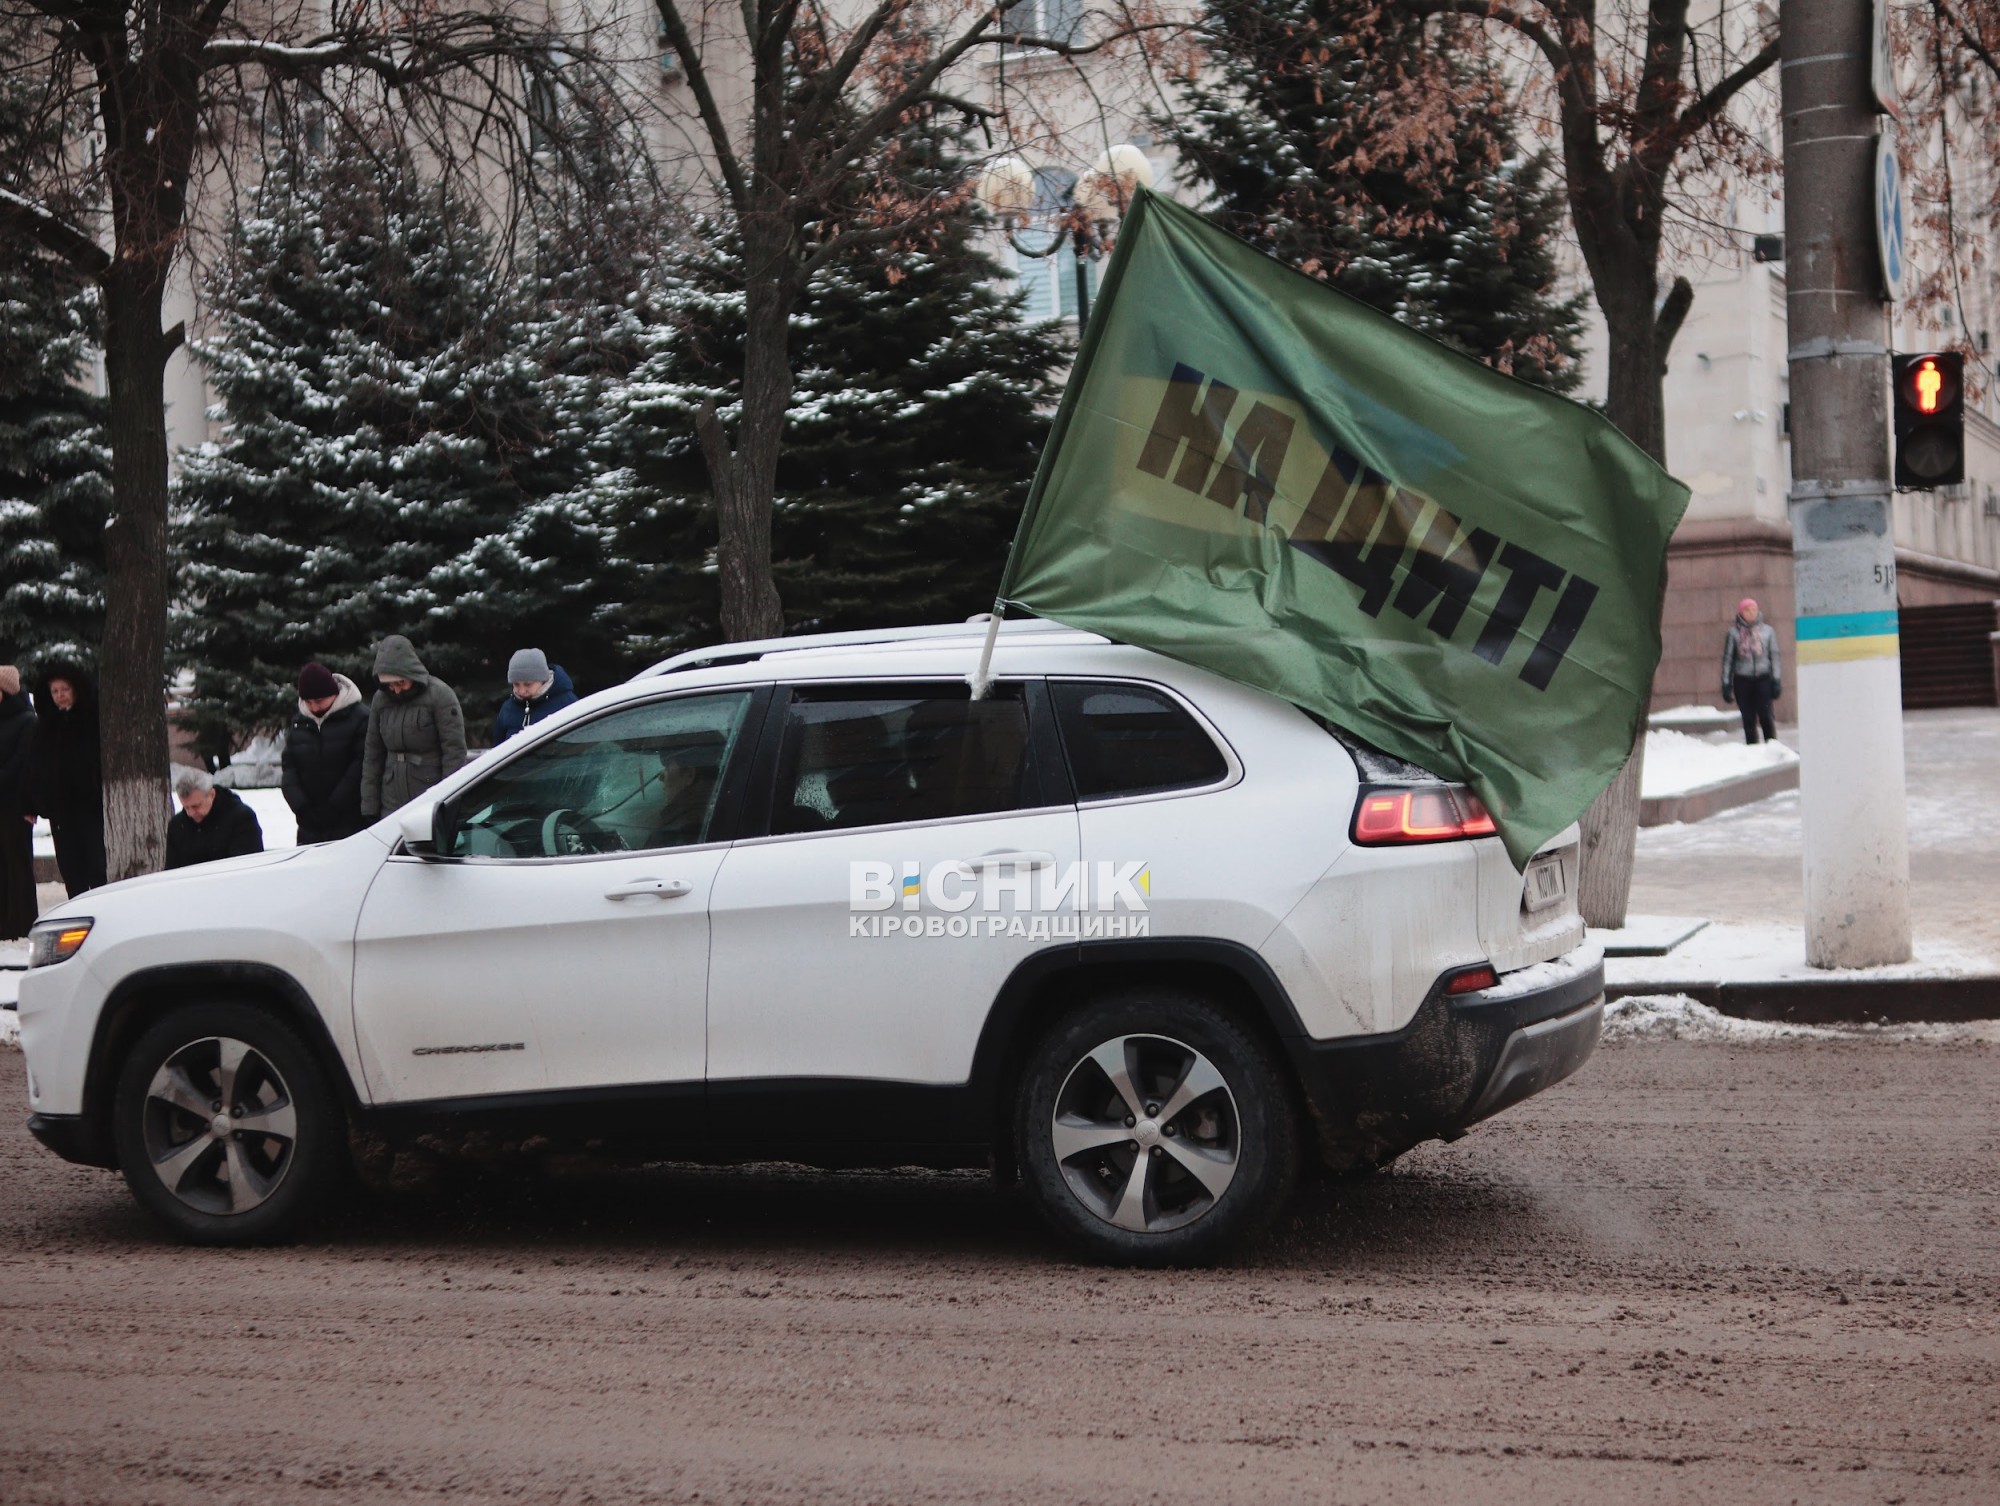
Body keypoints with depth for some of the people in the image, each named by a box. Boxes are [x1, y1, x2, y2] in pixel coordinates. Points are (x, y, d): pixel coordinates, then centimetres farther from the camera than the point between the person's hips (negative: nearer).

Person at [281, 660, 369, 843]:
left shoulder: (359, 718, -7)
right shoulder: (298, 723, 11)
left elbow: (361, 768, -12)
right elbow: (289, 767, 9)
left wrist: (333, 807, -14)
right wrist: (301, 807, -5)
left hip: (349, 825, -6)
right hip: (309, 825, 6)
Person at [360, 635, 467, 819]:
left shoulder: (440, 695, -9)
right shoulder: (380, 700, 8)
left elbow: (455, 752, -10)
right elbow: (373, 755, 13)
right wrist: (369, 808, 9)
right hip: (392, 804, 5)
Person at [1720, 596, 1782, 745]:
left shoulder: (1767, 631, 6)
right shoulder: (1734, 633, 4)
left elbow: (1774, 656, 8)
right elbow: (1727, 660, 6)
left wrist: (1776, 681, 2)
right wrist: (1726, 685, 2)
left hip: (1763, 678, 0)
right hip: (1742, 680, 0)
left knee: (1766, 716, -9)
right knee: (1748, 720, 3)